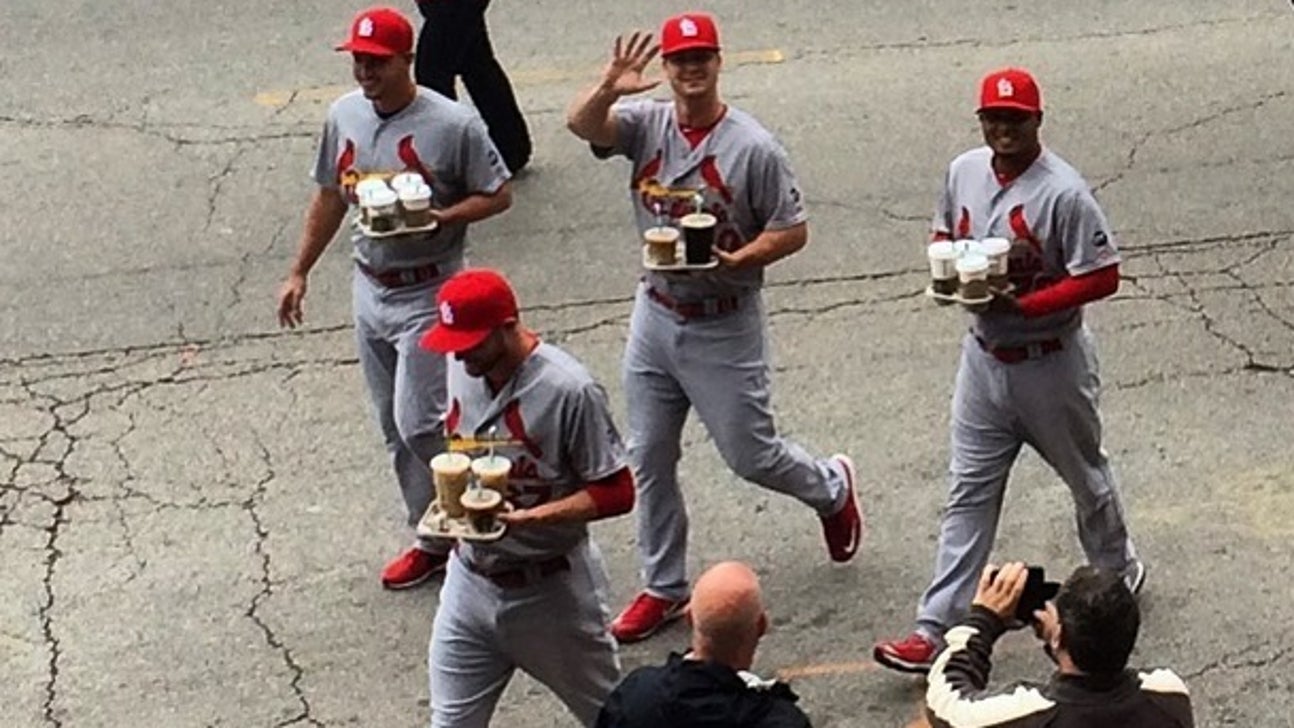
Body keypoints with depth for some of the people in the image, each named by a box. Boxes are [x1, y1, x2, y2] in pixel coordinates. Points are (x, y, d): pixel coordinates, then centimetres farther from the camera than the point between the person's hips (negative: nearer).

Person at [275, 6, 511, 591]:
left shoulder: (452, 125, -16)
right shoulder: (344, 116, 2)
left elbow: (498, 196, -9)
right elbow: (330, 196, 15)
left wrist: (435, 219, -23)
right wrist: (299, 272, 15)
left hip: (427, 295, -6)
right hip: (369, 290, 6)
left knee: (418, 426, -10)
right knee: (394, 431, 12)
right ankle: (432, 540, 26)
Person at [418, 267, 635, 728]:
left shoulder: (569, 390, -22)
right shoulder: (461, 368, -1)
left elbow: (617, 492, -19)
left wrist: (528, 517, -29)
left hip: (550, 591, -6)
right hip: (470, 582, 6)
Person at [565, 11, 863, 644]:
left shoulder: (753, 147, -14)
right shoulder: (645, 123, -3)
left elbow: (793, 231, -10)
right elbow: (580, 124, -21)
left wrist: (735, 260, -25)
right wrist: (610, 88, -40)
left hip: (724, 327, -4)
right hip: (656, 316, 5)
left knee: (751, 456, 5)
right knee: (648, 459, 10)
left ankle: (832, 487, 37)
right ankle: (663, 587, 23)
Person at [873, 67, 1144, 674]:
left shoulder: (1063, 192, -21)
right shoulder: (963, 172, -1)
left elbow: (1102, 277, -21)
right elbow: (944, 237, 15)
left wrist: (1022, 304, -26)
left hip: (1051, 365, -5)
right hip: (984, 357, 5)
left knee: (1085, 476, 17)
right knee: (969, 492, 5)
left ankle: (1118, 574, 43)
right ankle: (936, 628, 4)